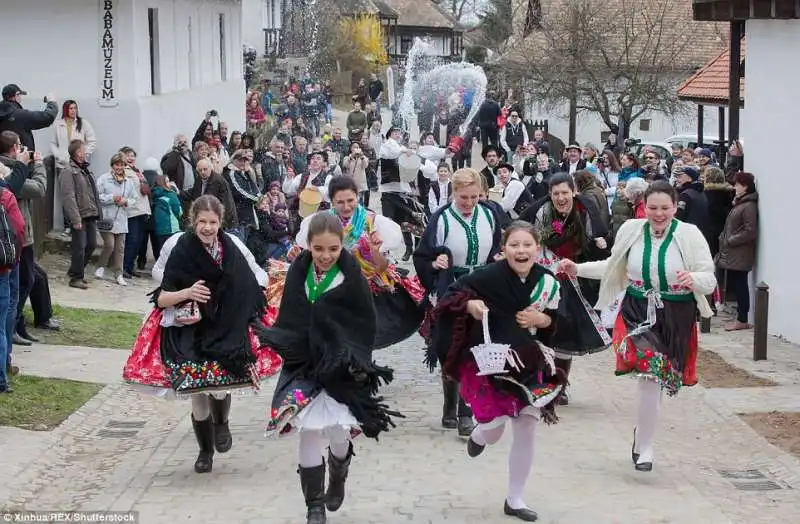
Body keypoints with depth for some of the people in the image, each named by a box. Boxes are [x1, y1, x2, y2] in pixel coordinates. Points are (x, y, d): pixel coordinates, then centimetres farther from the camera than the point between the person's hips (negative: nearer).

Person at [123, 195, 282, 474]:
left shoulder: (233, 246, -12)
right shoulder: (177, 246, -13)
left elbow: (258, 281, 0)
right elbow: (161, 298, -9)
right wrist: (187, 293, -27)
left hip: (226, 332, 0)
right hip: (187, 333, 0)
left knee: (219, 386, -19)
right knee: (197, 396, 4)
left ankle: (221, 423, 19)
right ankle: (205, 451, 31)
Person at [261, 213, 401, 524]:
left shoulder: (352, 278, -9)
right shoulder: (298, 273, -2)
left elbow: (367, 326, -5)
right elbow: (288, 320, 6)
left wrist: (356, 360, -14)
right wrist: (281, 342, -9)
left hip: (340, 368, -2)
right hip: (305, 364, 2)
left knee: (339, 432, -1)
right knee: (310, 434, -1)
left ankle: (338, 477, 34)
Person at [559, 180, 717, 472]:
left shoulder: (690, 235, -9)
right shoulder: (632, 230, -2)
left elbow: (709, 280, -9)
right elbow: (614, 266, 15)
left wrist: (694, 279, -30)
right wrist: (578, 269, 8)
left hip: (675, 317, -1)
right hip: (638, 311, 1)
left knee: (653, 378, 3)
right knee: (650, 373, -19)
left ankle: (643, 444, 21)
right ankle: (644, 439, -1)